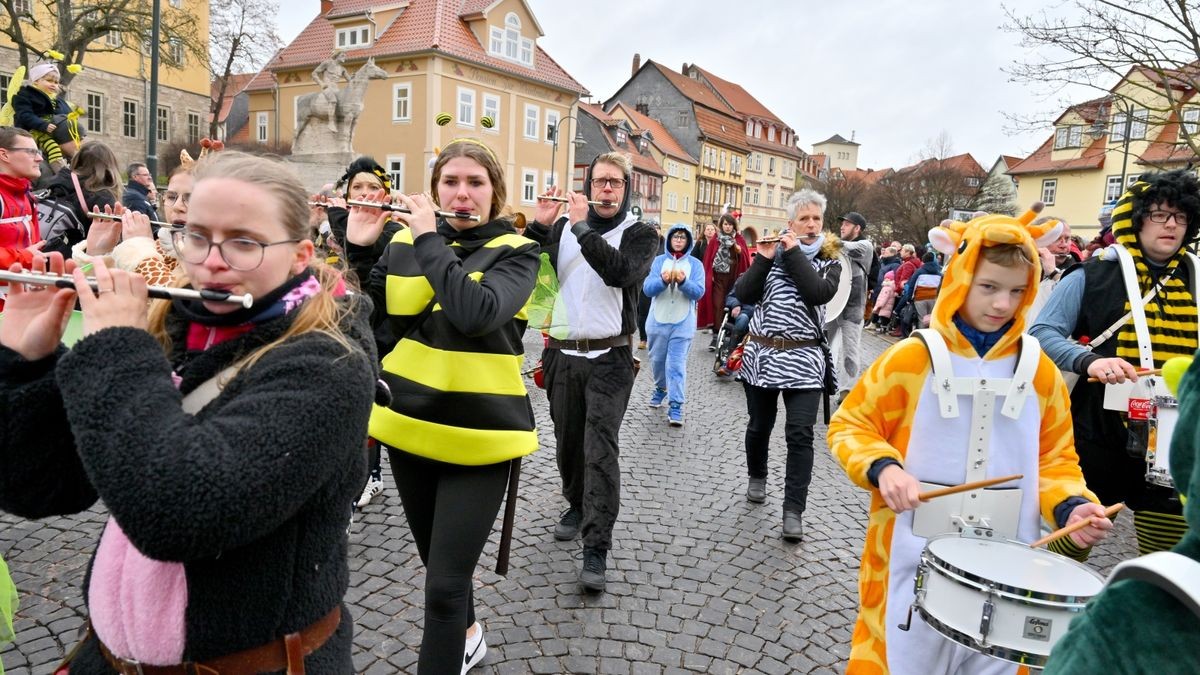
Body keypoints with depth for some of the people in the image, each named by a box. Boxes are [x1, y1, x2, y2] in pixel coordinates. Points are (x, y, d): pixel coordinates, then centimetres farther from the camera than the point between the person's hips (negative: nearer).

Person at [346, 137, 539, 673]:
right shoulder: (405, 240, 4)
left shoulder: (515, 251, -8)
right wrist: (358, 248, -9)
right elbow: (372, 318, 1)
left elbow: (476, 313, -27)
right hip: (409, 424, 5)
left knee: (445, 584, -5)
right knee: (437, 562, 22)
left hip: (479, 433, -5)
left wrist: (430, 239, -20)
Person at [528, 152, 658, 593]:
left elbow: (621, 273, -22)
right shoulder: (561, 227, 7)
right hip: (562, 354, 4)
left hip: (608, 358, -3)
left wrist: (582, 227, -21)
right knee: (568, 442, 16)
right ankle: (577, 505, 41)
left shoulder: (640, 234, -1)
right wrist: (539, 225, -12)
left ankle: (596, 549, -6)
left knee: (600, 450, -10)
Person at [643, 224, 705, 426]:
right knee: (657, 360, 15)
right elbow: (647, 289, -7)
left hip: (683, 323, -2)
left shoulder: (695, 264, 1)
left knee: (677, 364, -7)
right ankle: (660, 388, 41)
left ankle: (676, 405, -5)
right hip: (658, 321, 2)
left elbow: (699, 292, -9)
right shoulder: (659, 261, 3)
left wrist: (683, 282, -27)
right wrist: (663, 281, -27)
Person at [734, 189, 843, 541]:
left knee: (800, 433, -9)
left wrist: (794, 253, -12)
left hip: (802, 358, -2)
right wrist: (764, 259, -13)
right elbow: (744, 294, -3)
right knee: (759, 425, 14)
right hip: (761, 353, 2)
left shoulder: (829, 260, 5)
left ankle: (793, 510, -4)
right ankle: (757, 477, 40)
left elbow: (819, 293, -16)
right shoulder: (772, 250, 8)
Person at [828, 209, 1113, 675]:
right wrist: (882, 468, -20)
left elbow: (1054, 457, 12)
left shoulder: (1039, 370, 3)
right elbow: (849, 427, -3)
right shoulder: (911, 358, -9)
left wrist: (1071, 506, -7)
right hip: (914, 558, -3)